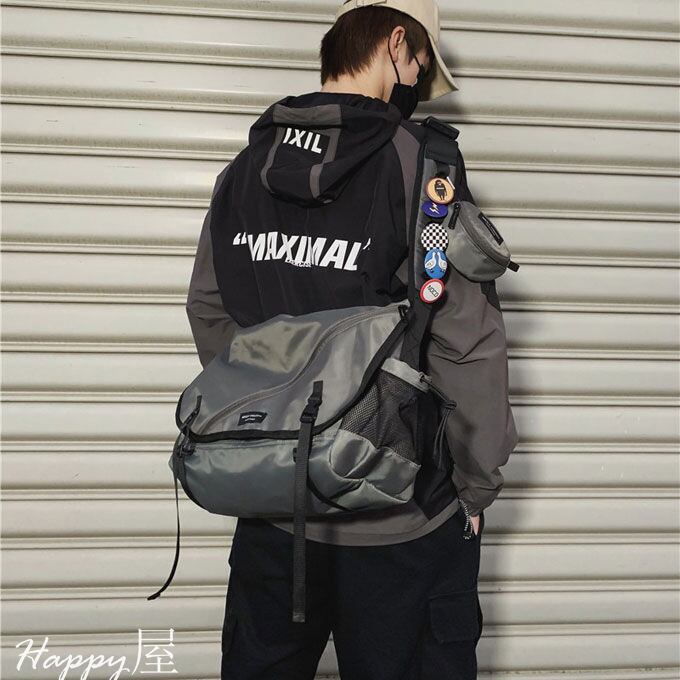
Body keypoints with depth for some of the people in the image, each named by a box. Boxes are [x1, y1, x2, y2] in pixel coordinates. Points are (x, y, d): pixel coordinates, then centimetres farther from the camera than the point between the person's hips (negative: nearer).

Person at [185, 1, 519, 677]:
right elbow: (468, 342, -17)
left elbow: (208, 314, 10)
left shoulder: (244, 168, 3)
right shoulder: (419, 161, -14)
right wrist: (478, 486, -4)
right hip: (400, 526, -4)